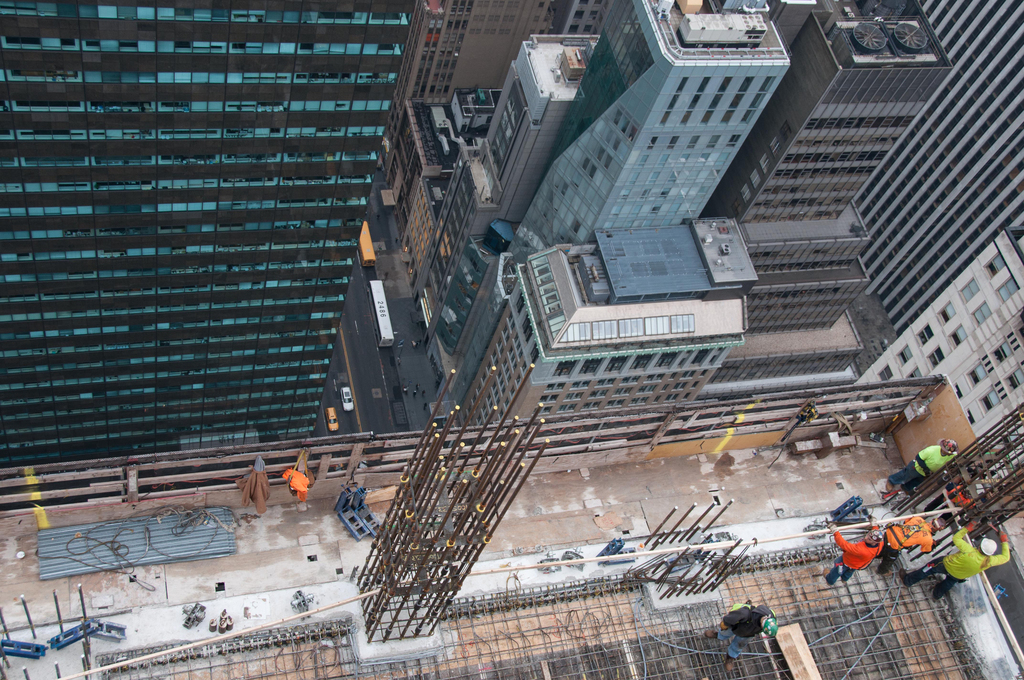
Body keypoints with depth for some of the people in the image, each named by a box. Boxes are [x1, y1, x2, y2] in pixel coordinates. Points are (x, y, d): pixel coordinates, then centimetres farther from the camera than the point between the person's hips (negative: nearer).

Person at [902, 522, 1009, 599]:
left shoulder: (970, 552, -42)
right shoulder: (989, 561, -32)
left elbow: (956, 538, -29)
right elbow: (1005, 557, -14)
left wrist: (966, 528, -21)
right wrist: (1004, 541, -9)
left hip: (947, 565, -3)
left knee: (930, 568, 19)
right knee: (949, 583, 33)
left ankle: (907, 580, 31)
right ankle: (937, 594, 56)